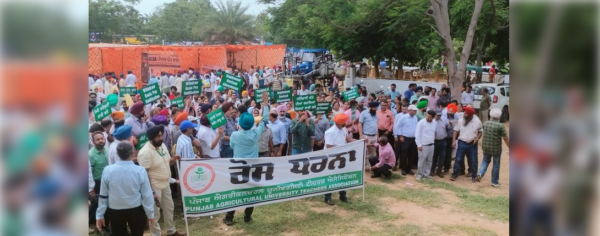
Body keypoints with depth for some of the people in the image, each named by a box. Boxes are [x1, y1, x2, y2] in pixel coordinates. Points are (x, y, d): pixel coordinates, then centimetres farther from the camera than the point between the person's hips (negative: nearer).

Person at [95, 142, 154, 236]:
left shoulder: (108, 170, -13)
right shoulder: (140, 171, -17)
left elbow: (103, 195, -4)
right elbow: (147, 195, -11)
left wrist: (100, 214, 7)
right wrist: (150, 213, 2)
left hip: (115, 211, 1)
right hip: (136, 210, -1)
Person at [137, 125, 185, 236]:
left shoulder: (162, 145, 2)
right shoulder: (145, 152, -23)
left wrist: (173, 159, -7)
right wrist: (151, 191, -23)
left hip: (165, 184, 9)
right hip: (154, 187, -9)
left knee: (169, 208, 22)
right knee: (155, 214, 6)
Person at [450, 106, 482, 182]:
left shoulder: (477, 122, -5)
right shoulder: (460, 121, -3)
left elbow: (480, 132, 6)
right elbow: (456, 131, 3)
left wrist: (477, 138, -13)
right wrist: (454, 141, -4)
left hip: (472, 144, 0)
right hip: (462, 143, 0)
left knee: (473, 161, 7)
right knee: (458, 159, 2)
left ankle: (473, 176, 21)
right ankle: (455, 174, 13)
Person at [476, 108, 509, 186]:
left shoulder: (485, 123, -3)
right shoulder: (500, 126, -17)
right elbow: (505, 138, -14)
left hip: (485, 147, 4)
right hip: (496, 148, -4)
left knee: (485, 160, 24)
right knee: (496, 165, 12)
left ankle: (480, 173, 1)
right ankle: (494, 182, 22)